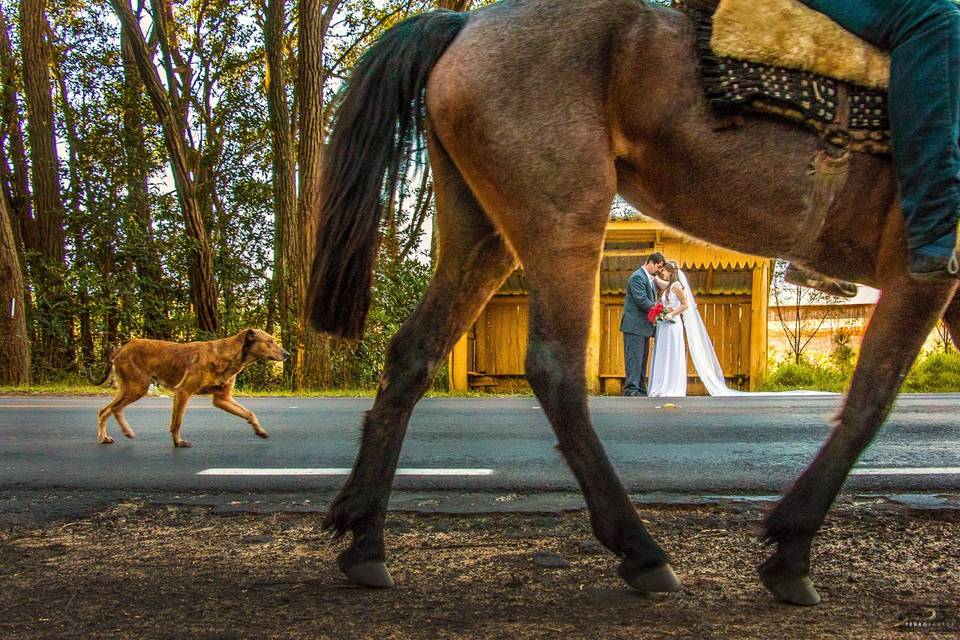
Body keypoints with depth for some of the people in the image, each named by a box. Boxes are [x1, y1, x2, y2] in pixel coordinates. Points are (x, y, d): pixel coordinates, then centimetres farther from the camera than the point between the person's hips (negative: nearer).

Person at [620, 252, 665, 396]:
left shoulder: (650, 278, 18)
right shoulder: (637, 277, -13)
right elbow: (641, 300, -20)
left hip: (644, 325, 10)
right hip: (635, 325, -10)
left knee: (642, 359, 11)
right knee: (634, 357, -10)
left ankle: (640, 389, 15)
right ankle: (631, 389, -10)